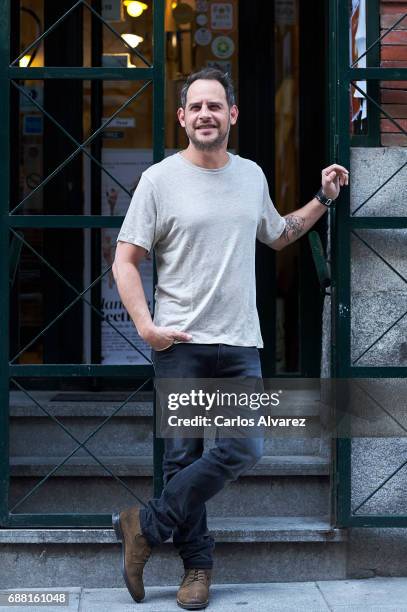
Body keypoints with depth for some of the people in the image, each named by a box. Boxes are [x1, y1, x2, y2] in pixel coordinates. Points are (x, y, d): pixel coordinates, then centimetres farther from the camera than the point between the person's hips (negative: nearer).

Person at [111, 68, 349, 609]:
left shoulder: (252, 175, 11)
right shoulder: (160, 179, -3)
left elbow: (278, 236, 29)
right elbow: (125, 260, -3)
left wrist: (324, 199, 20)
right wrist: (145, 326, -13)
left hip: (240, 344, 4)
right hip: (180, 343, -3)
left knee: (243, 451, -6)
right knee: (184, 457, 2)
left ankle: (147, 527, 8)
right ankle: (197, 563, 19)